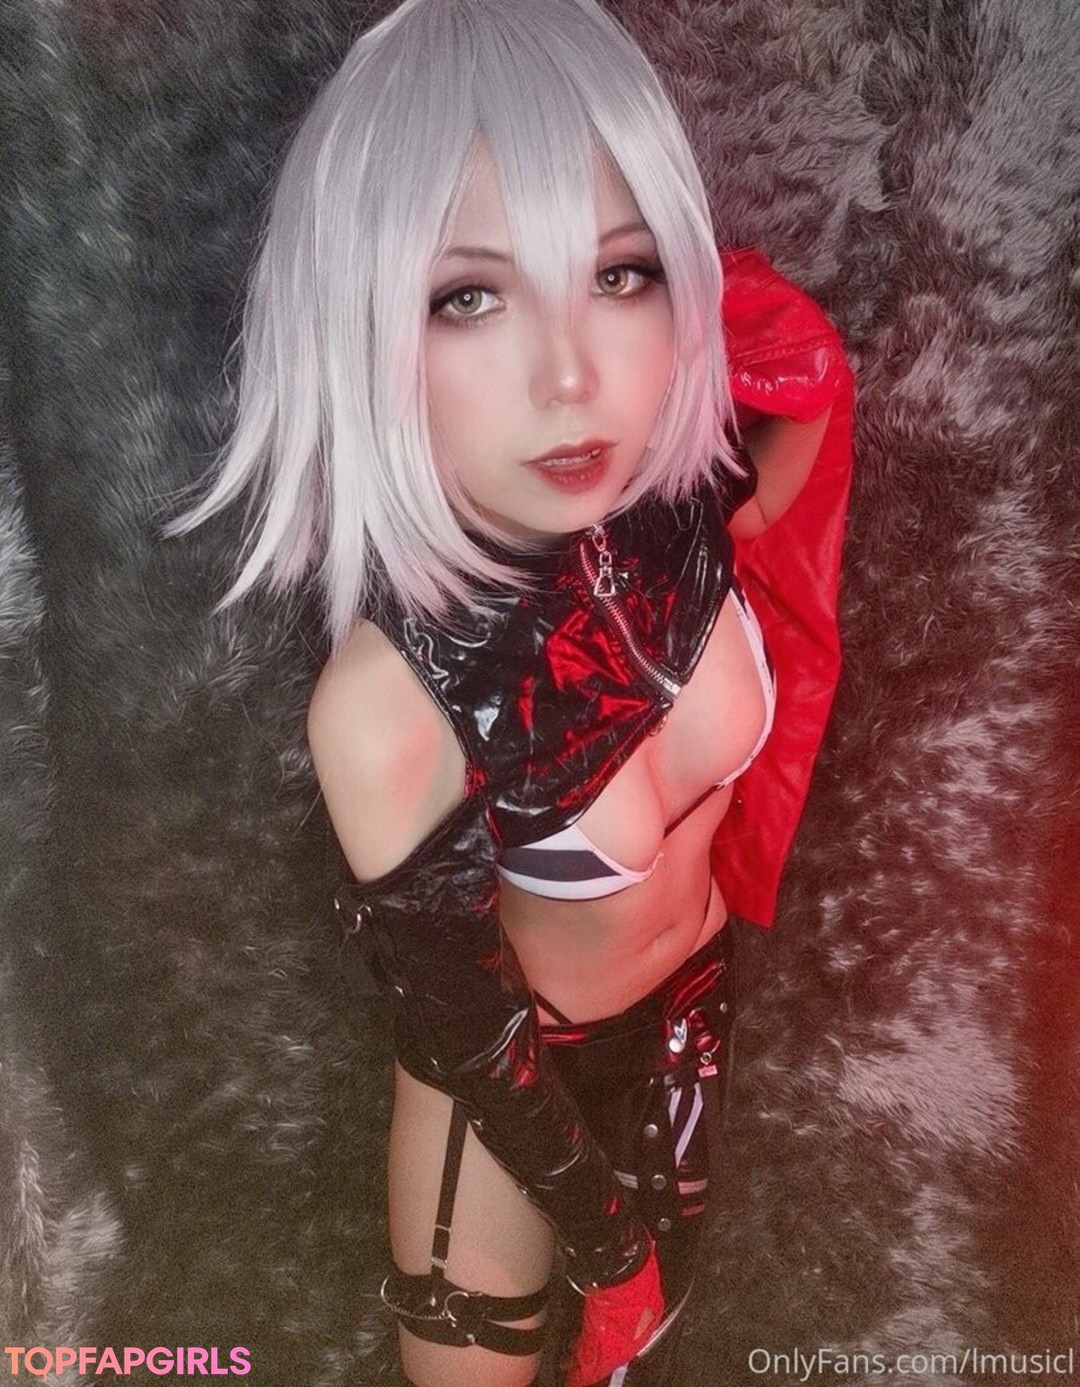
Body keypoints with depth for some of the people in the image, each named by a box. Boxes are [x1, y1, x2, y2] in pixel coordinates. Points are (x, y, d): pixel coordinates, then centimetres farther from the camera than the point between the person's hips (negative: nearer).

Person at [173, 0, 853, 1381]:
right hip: (511, 1074, -3)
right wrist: (614, 1235, -5)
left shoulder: (691, 499, -28)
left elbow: (808, 369, -3)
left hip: (696, 1012, 4)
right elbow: (470, 1031, -22)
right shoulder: (389, 708, -38)